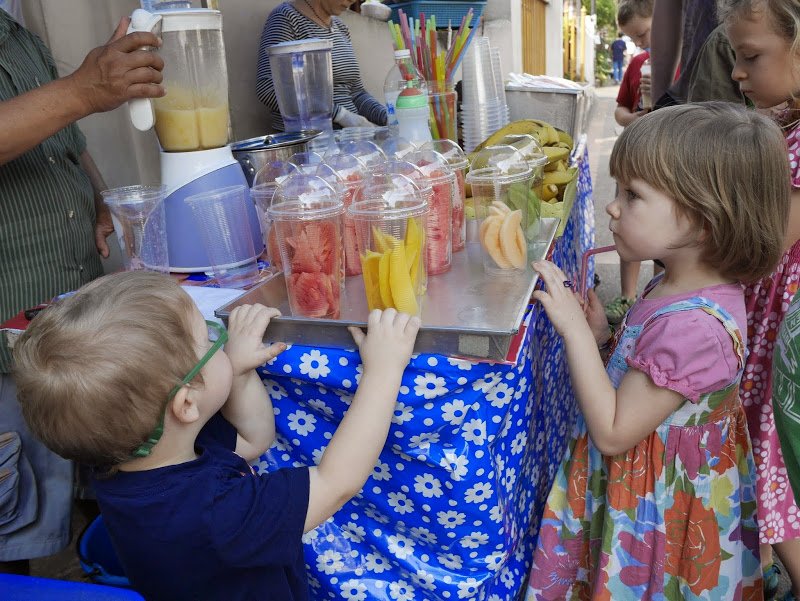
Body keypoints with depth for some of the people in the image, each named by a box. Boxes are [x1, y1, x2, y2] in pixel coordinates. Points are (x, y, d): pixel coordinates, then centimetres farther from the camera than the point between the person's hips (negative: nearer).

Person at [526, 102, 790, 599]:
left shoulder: (693, 326, -33)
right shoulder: (684, 287, -4)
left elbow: (613, 433, -26)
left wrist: (575, 330, -27)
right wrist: (601, 335, -8)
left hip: (656, 506, -8)